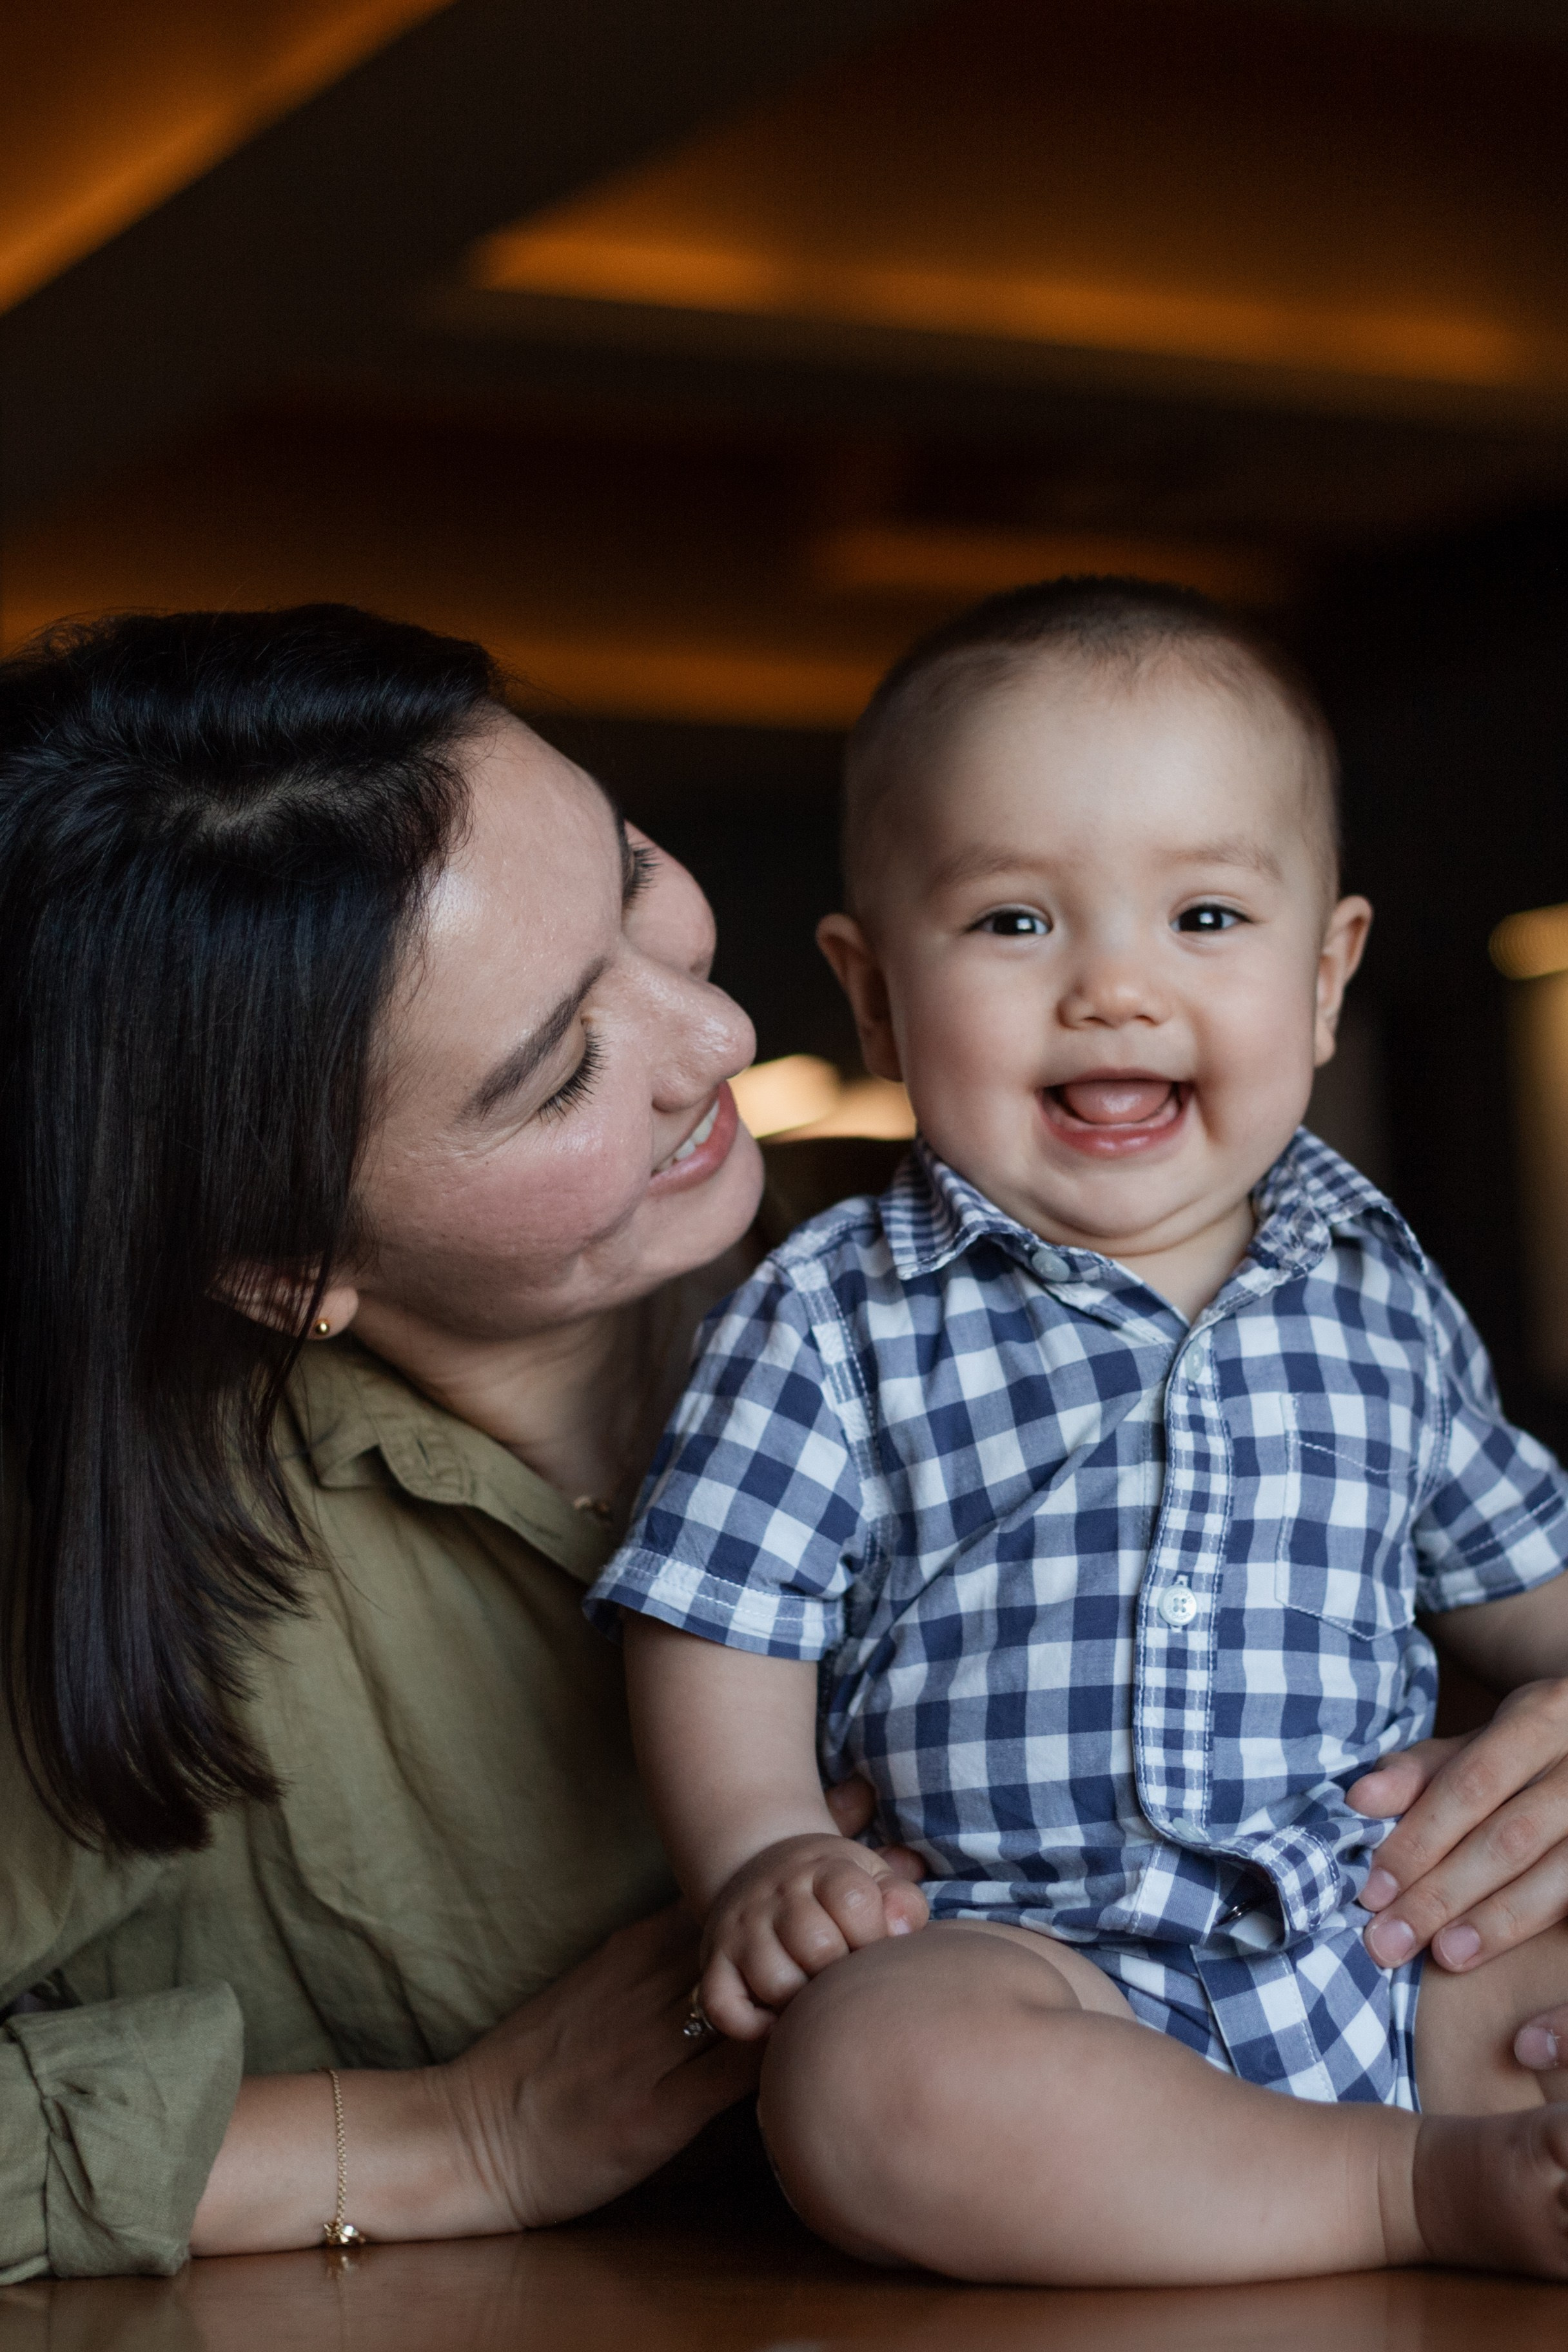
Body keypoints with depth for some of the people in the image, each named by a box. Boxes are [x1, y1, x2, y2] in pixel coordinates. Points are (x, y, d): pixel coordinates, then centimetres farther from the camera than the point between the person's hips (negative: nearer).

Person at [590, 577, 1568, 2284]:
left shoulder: (1381, 1293, 13)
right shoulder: (832, 1321, 3)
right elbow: (717, 1633, 2)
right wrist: (764, 1856, -13)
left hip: (1389, 1938, 3)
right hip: (1035, 1956, -2)